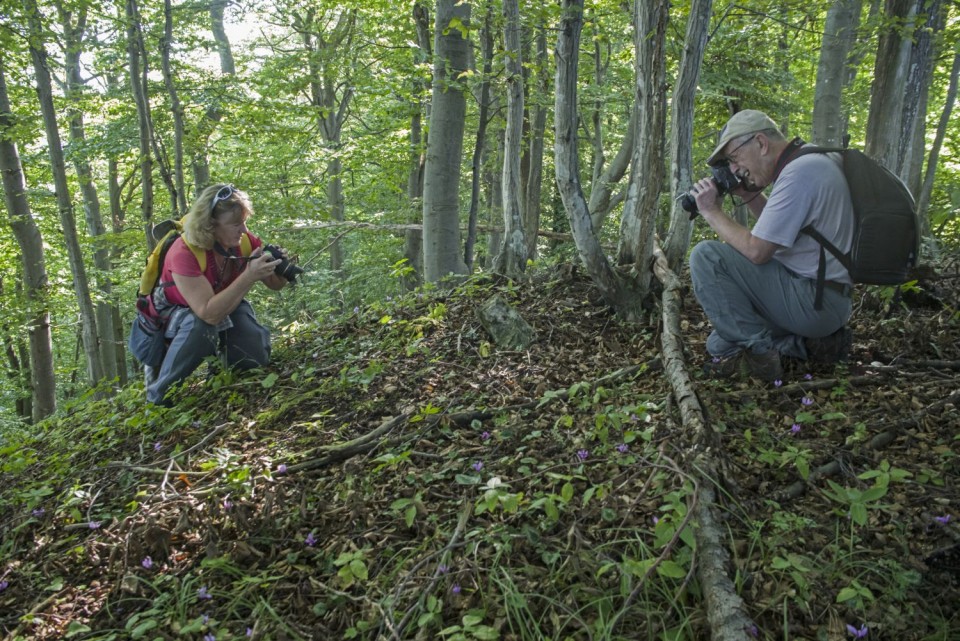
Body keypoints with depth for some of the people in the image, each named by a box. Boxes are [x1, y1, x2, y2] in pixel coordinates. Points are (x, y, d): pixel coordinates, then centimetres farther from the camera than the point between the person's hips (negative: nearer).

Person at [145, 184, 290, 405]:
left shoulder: (245, 241, -21)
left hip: (224, 303, 5)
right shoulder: (184, 253, -36)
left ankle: (220, 346, 20)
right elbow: (210, 314, -44)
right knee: (201, 326, -38)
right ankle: (160, 393, -16)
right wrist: (249, 277, -49)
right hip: (175, 312, -4)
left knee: (256, 358, -15)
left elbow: (275, 284, -9)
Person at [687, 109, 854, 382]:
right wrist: (749, 195, 8)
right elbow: (779, 227, 22)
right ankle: (811, 341, 9)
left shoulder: (799, 171, -21)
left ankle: (758, 349, -10)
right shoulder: (813, 160, 11)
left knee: (706, 256, -17)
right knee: (720, 345, 21)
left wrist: (712, 212, -10)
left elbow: (757, 251, -22)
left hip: (813, 301, -10)